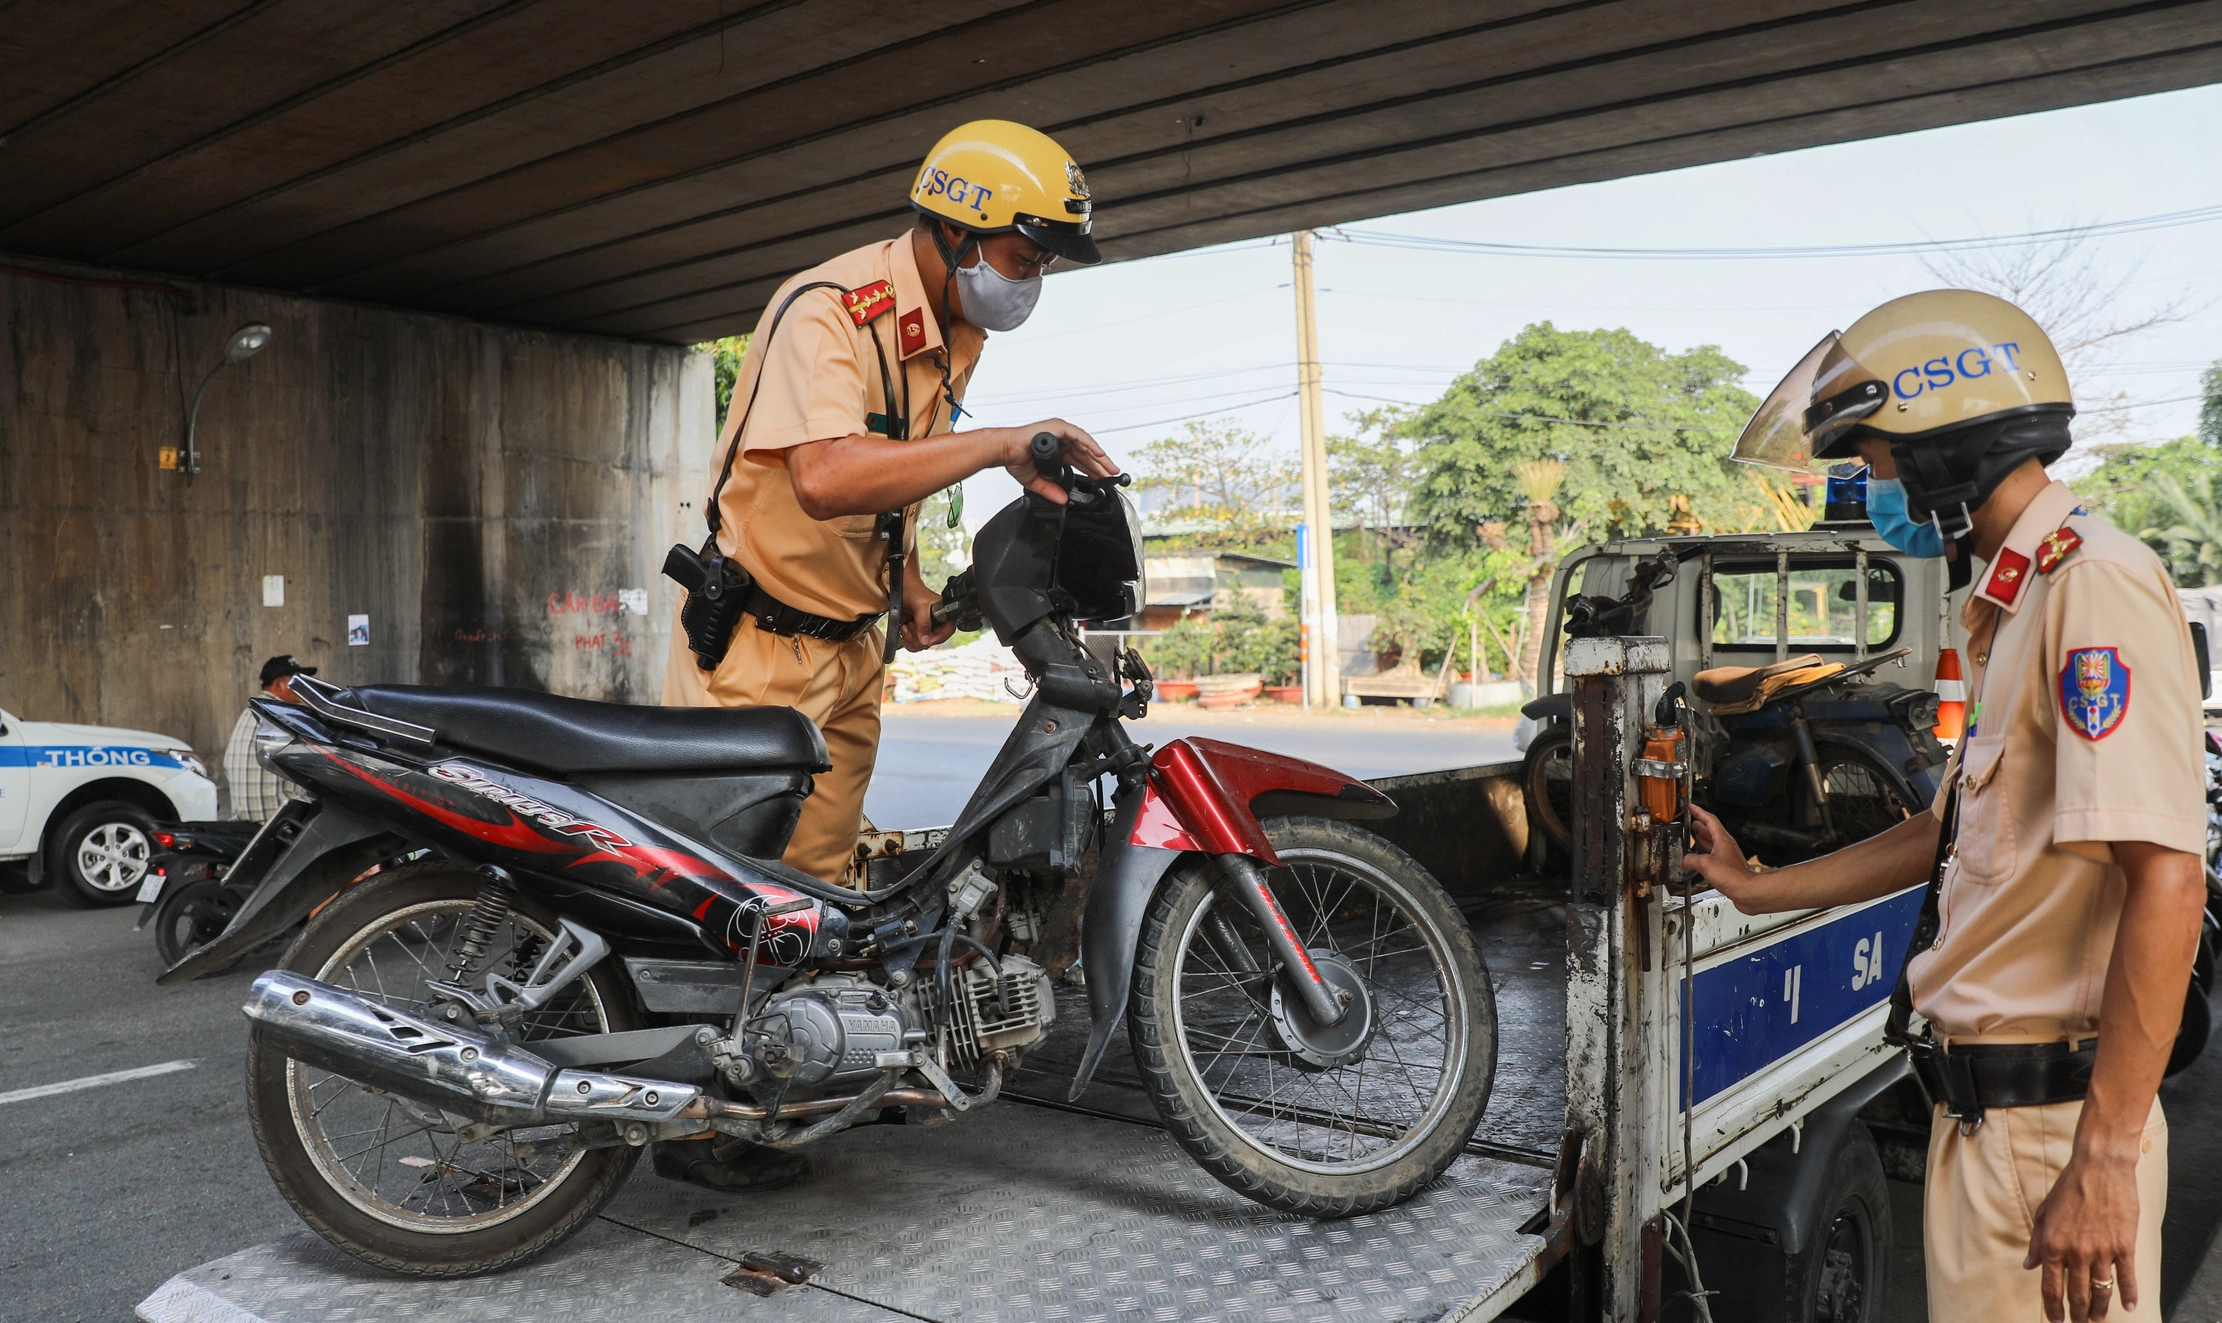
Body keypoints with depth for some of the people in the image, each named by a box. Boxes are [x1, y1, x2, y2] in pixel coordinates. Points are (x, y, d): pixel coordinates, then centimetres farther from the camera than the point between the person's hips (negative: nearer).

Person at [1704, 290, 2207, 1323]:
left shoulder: (2094, 583, -17)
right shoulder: (2015, 602, 15)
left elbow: (2164, 878, -25)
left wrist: (2103, 1162, -25)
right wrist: (1760, 888, 28)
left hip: (2050, 1121, -9)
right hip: (1982, 1109, 9)